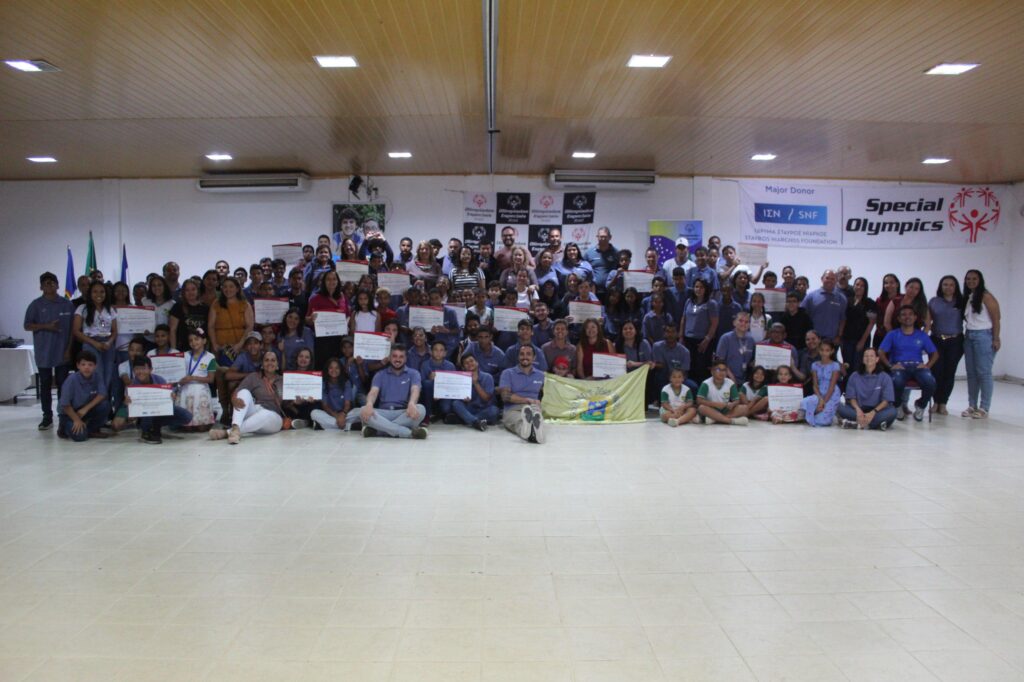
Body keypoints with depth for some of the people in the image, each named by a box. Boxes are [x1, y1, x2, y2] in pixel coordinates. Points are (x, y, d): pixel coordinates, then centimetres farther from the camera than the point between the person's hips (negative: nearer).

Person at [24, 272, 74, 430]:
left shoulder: (67, 304, 3)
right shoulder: (36, 305, 2)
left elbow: (73, 328, 4)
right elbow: (27, 326, 0)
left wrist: (69, 349, -3)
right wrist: (46, 326, -16)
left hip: (63, 352, 0)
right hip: (43, 353, 0)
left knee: (63, 384, 4)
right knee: (45, 384, 6)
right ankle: (47, 417, 13)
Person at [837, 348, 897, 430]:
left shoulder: (885, 377, 3)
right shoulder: (854, 376, 8)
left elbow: (886, 400, -6)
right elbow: (851, 397, 1)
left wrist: (873, 412, -23)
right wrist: (858, 410, -21)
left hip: (877, 410, -1)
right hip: (859, 409, 1)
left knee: (892, 411, -32)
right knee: (840, 407, -27)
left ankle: (855, 423, -37)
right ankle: (877, 422, -32)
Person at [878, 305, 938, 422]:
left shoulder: (922, 335, 18)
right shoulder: (892, 335, 12)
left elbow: (934, 353, 18)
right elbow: (881, 352, 3)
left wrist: (927, 365, -2)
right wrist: (890, 366, -12)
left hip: (917, 366, 2)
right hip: (899, 366, -2)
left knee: (930, 382, -33)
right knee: (897, 382, -38)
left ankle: (920, 405, 2)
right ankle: (899, 406, -3)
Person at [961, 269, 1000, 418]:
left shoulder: (986, 296, -7)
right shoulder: (967, 298, 13)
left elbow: (996, 319, -9)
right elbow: (966, 319, 12)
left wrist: (996, 339, -13)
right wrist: (964, 335, 3)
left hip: (983, 336, -7)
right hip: (969, 337, 7)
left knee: (984, 372, -4)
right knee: (971, 373, 8)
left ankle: (984, 408, 1)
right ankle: (972, 406, 15)